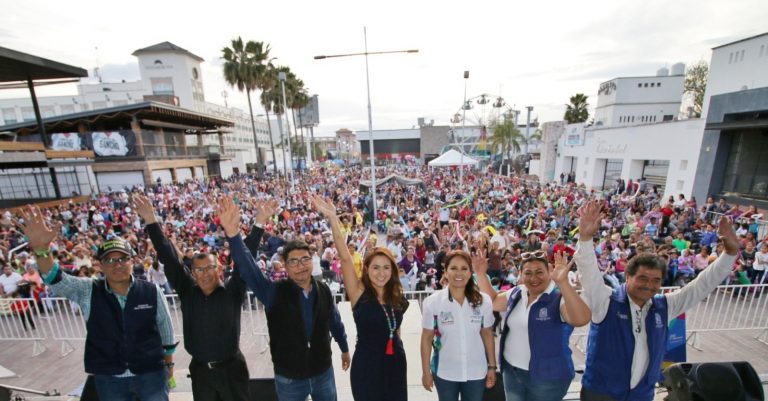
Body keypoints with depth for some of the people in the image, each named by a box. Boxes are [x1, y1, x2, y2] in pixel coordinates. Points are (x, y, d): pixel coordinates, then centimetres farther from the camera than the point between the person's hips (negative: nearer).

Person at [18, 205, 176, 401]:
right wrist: (41, 249, -40)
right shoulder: (87, 291, -6)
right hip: (108, 379, 2)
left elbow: (165, 327, 0)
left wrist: (169, 362, 8)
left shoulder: (151, 291, -9)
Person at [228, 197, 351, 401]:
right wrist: (232, 233, -45)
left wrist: (344, 348, 15)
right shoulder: (274, 292, -19)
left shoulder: (323, 290, -12)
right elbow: (248, 269, -31)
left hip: (323, 372, 2)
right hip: (288, 378, -1)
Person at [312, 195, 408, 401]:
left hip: (396, 362, 5)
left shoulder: (397, 298, -2)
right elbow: (345, 257, -29)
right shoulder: (359, 293, -16)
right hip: (366, 365, -4)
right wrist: (333, 218, -38)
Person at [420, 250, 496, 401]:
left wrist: (492, 367, 4)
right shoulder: (432, 302, -16)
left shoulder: (484, 301, -10)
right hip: (445, 373, -1)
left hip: (476, 373, 1)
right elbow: (427, 338, -7)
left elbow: (487, 335, 1)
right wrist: (426, 372, -4)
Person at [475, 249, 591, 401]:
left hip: (546, 377, -5)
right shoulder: (516, 293, -1)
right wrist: (481, 274, 0)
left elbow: (581, 319, -36)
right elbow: (492, 301, 10)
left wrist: (563, 282, -47)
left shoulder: (560, 297, -18)